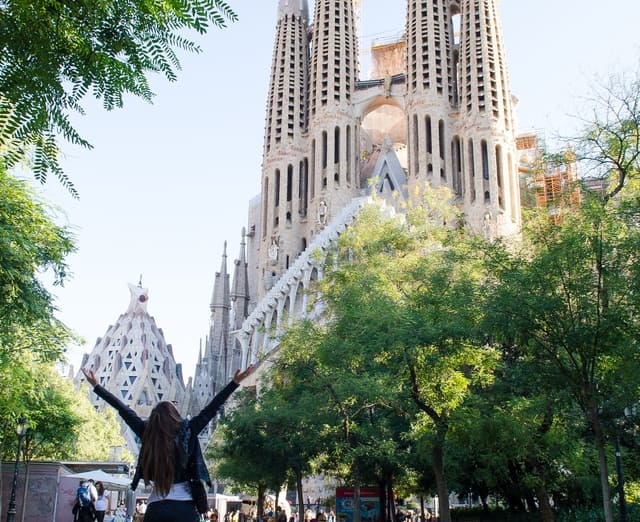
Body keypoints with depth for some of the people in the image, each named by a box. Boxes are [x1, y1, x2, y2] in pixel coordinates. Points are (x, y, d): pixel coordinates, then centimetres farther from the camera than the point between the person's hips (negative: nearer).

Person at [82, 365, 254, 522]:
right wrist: (235, 382, -3)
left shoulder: (147, 434, 2)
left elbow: (124, 411, 9)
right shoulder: (186, 431, -3)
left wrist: (96, 386, 18)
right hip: (184, 506, -2)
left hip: (155, 508, 2)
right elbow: (210, 410, -4)